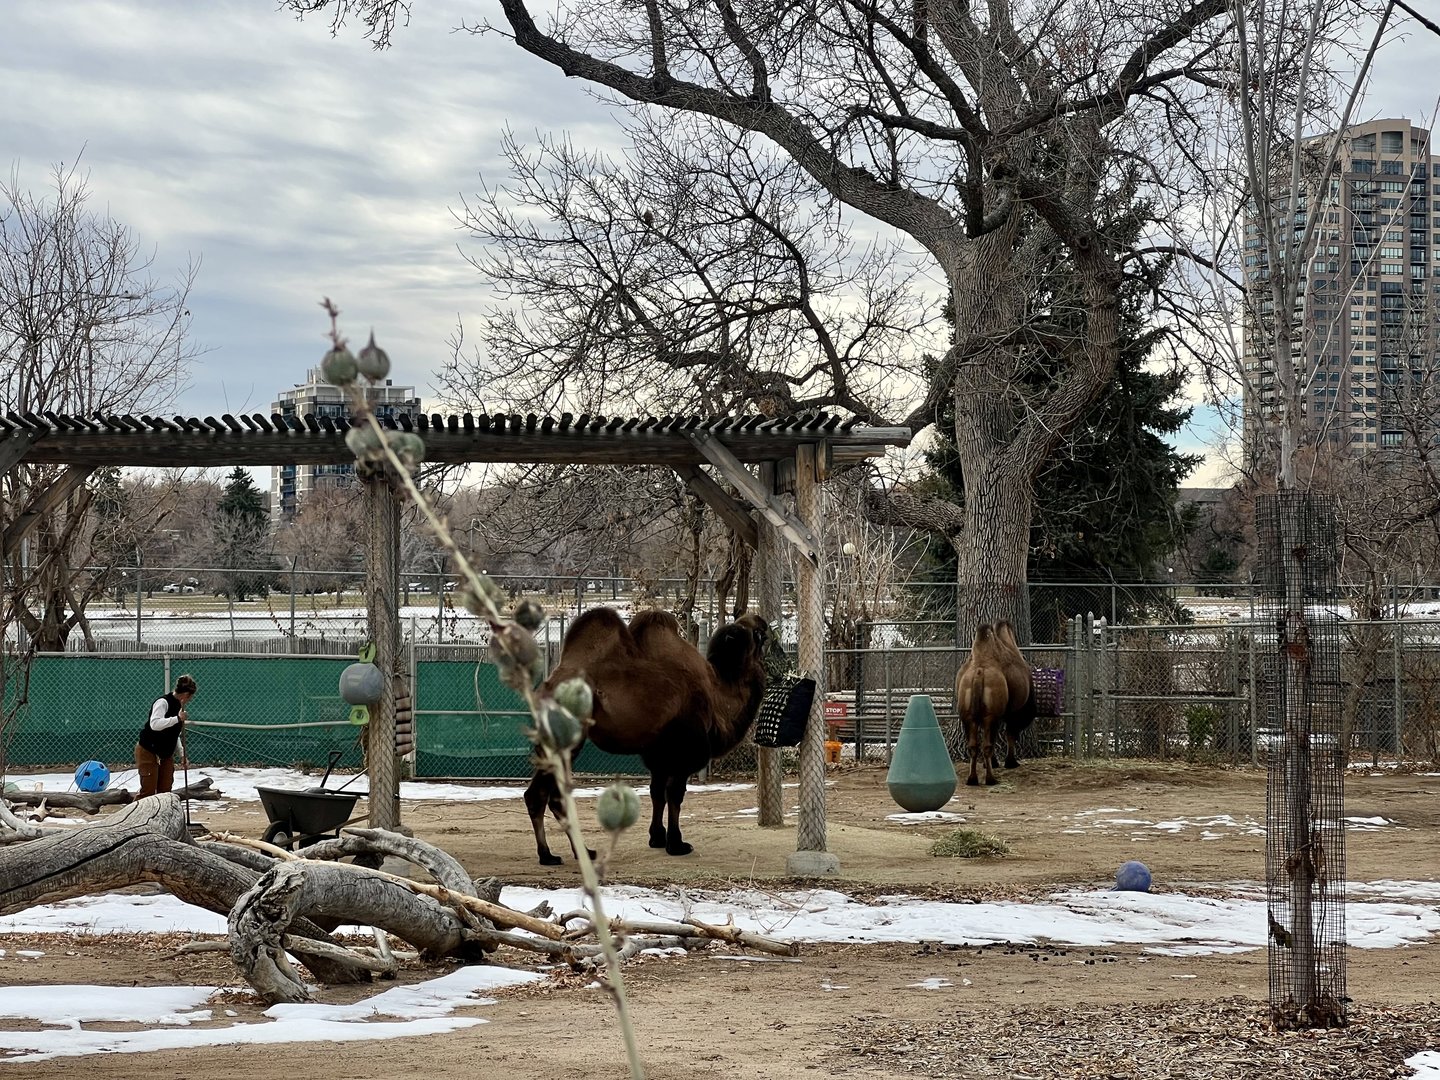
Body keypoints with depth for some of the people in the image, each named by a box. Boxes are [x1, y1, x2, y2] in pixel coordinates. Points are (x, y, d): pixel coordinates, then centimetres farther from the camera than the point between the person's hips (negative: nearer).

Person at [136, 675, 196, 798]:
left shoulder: (179, 706, 8)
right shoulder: (163, 702, -18)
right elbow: (155, 724, -34)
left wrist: (182, 752, 11)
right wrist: (177, 719, -33)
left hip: (166, 754, 8)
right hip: (148, 752, -8)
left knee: (165, 791, 6)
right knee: (148, 791, -11)